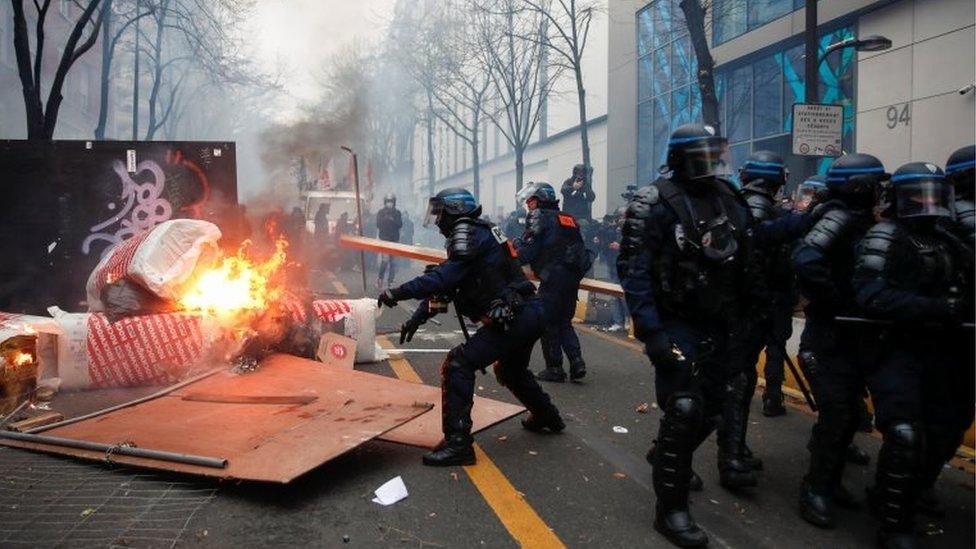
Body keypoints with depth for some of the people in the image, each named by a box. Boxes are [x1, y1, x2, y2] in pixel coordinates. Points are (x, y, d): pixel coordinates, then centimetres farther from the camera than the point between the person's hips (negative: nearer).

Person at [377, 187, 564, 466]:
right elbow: (445, 286, 21)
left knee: (458, 365, -13)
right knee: (511, 369, 32)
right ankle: (546, 416, 48)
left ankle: (457, 443, -14)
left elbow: (444, 278, -22)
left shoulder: (468, 233, -9)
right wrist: (417, 318, 17)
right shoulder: (480, 233, 21)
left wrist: (399, 292, -18)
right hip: (532, 312, 10)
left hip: (512, 318, -10)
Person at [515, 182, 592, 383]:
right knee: (564, 320, 18)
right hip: (573, 276, 7)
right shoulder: (568, 218, 21)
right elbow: (578, 247, 20)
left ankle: (554, 368, 7)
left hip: (554, 277, -7)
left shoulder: (538, 216, -2)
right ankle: (577, 362, 7)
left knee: (548, 322, 4)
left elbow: (527, 251, -8)